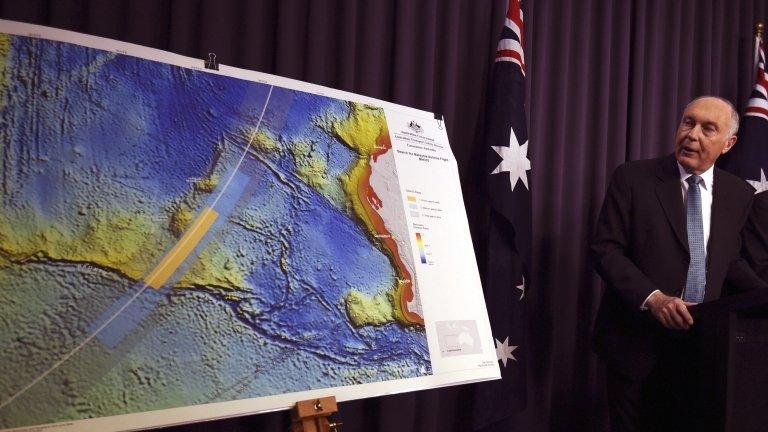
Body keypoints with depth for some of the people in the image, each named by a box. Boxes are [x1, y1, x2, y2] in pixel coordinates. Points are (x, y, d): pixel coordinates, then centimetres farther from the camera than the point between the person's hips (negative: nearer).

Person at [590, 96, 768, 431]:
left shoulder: (739, 193, 6)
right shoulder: (633, 178, -8)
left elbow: (728, 262, 16)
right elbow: (604, 249, -12)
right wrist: (652, 297, -23)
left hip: (703, 343, 4)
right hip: (637, 341, -3)